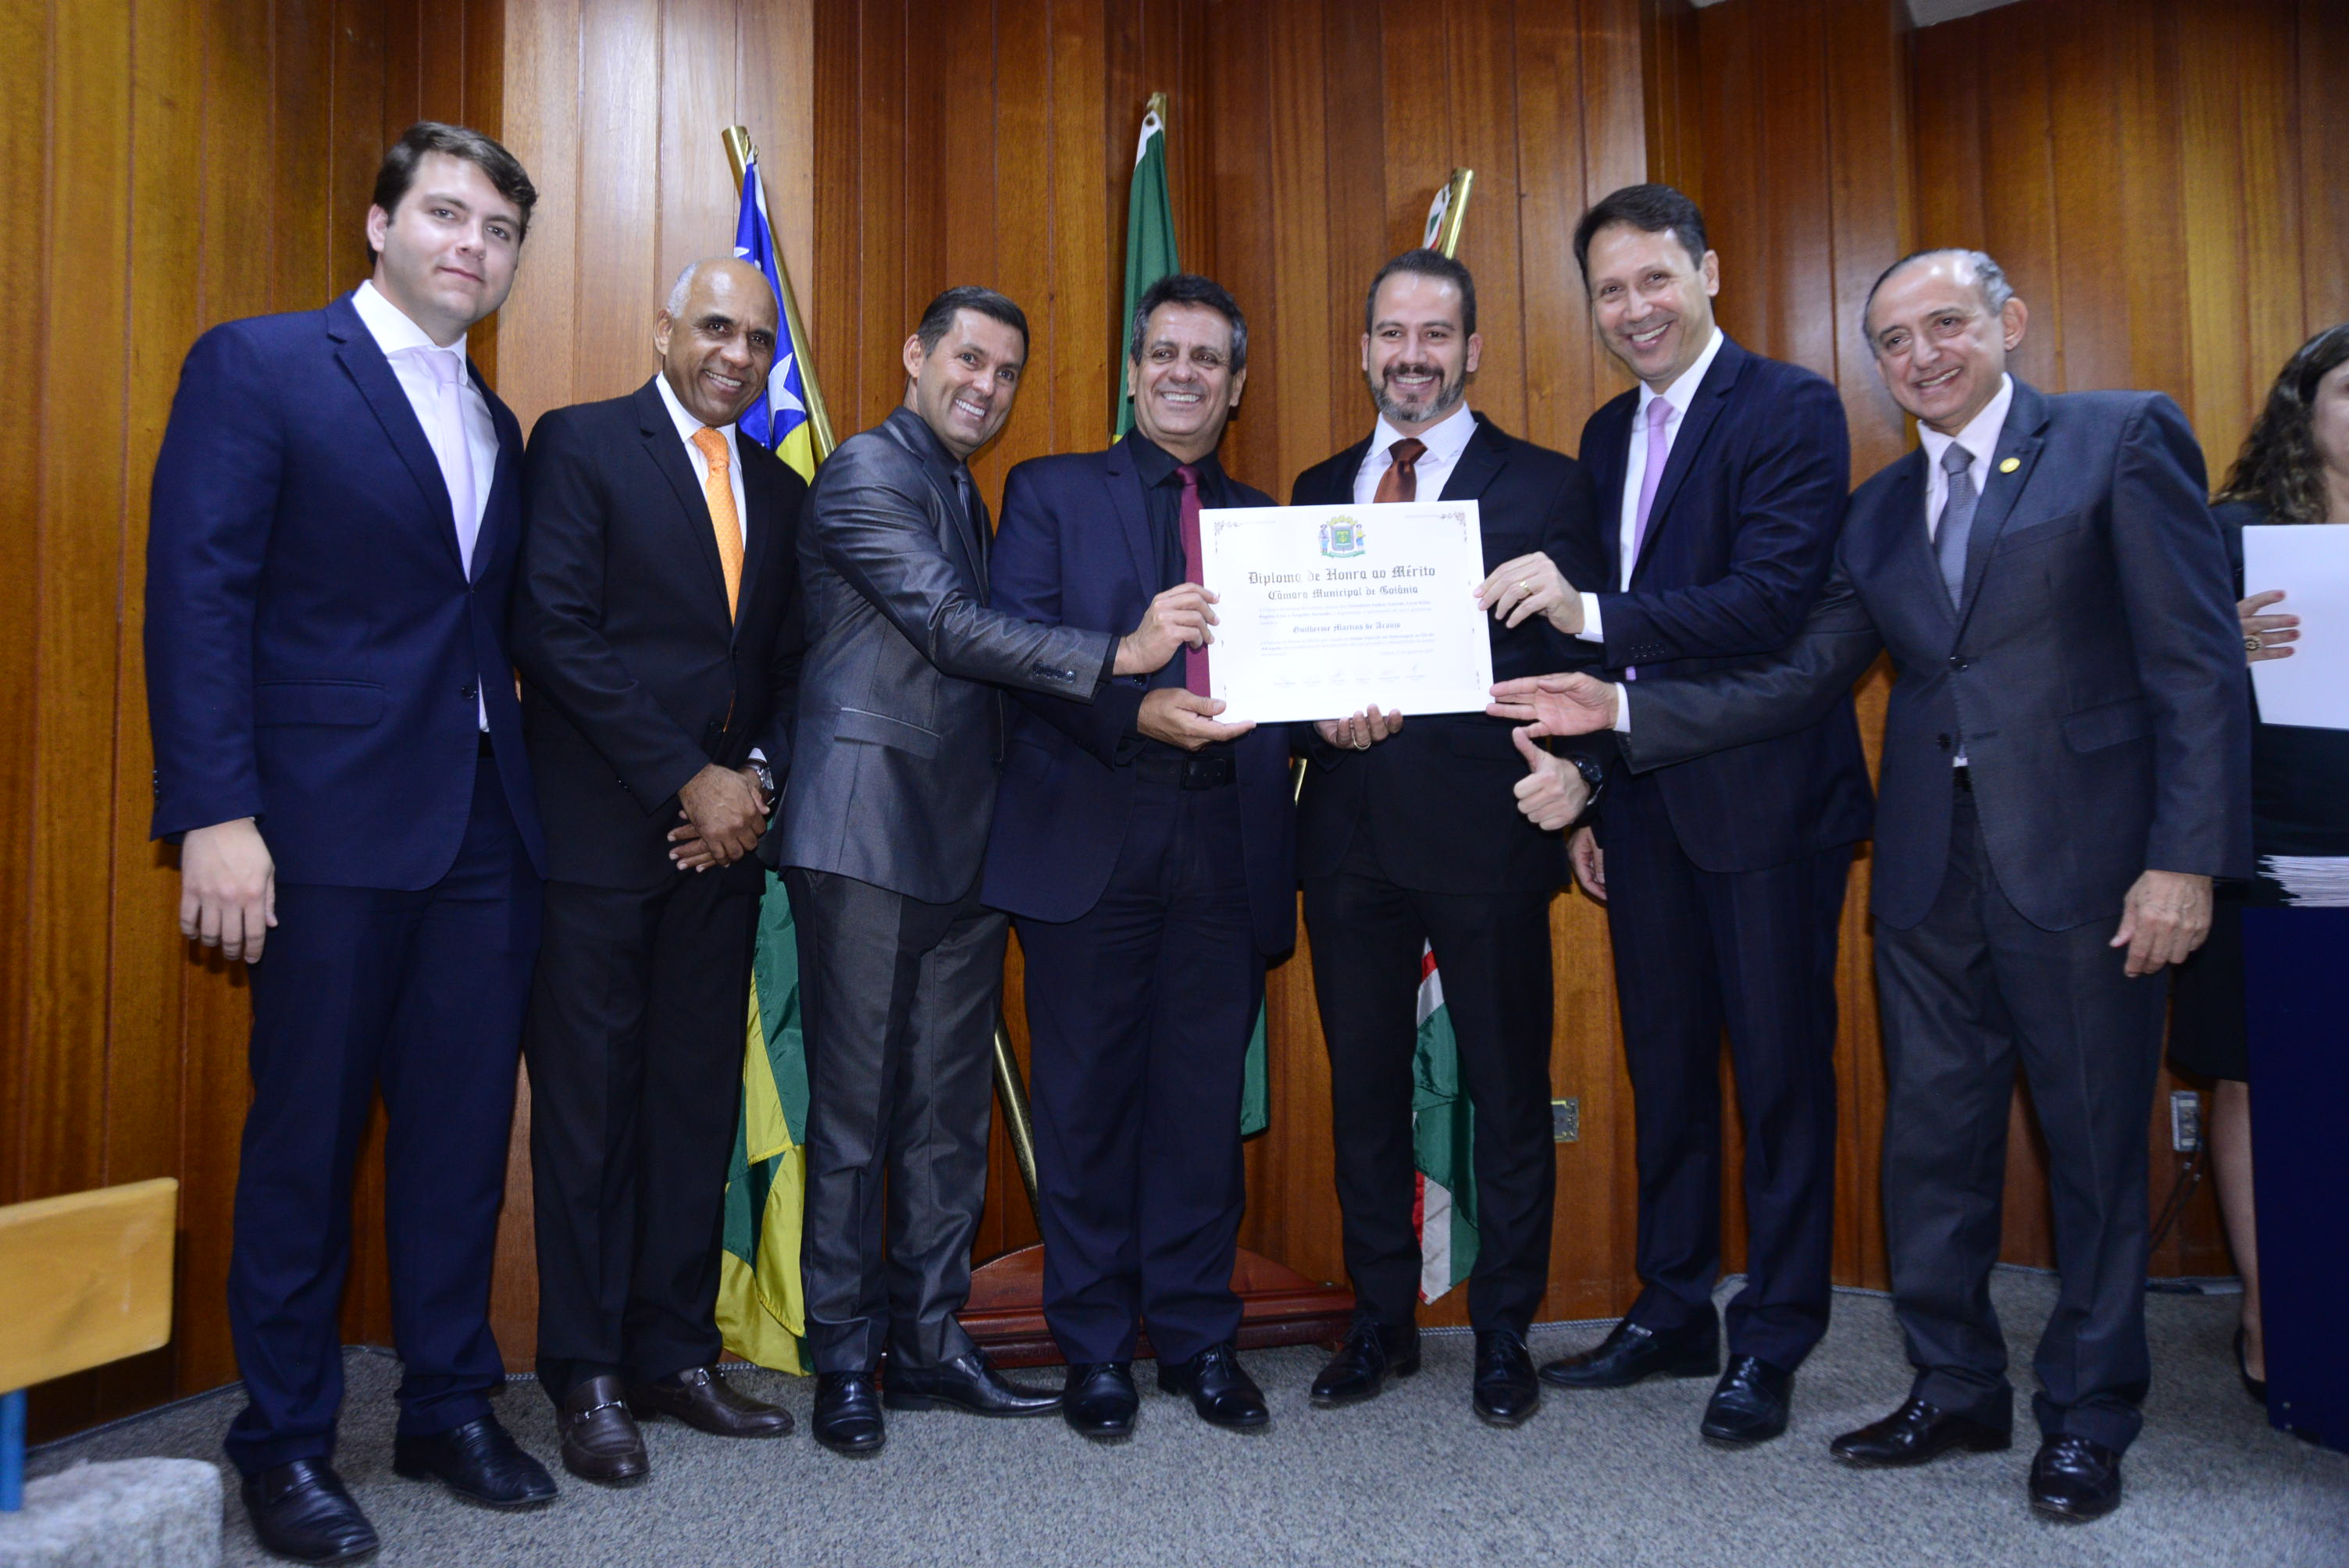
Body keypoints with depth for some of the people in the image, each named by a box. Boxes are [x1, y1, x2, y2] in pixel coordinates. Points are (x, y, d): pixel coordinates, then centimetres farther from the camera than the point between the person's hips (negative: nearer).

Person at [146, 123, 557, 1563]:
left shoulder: (496, 425, 17)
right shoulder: (256, 367, -2)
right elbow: (197, 596, -9)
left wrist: (533, 788, 7)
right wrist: (214, 813, -16)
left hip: (488, 830, 6)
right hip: (334, 830, -5)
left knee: (466, 1126, 10)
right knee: (308, 1134, 5)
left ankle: (451, 1404, 26)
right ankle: (285, 1441, 21)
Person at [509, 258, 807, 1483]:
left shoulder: (780, 491, 16)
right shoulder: (579, 445, -1)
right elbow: (554, 632, -11)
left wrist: (755, 779, -4)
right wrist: (687, 779, -13)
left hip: (723, 835, 5)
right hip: (597, 832, -5)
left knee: (698, 1102, 9)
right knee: (589, 1106, 2)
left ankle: (675, 1353, 20)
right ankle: (586, 1377, 14)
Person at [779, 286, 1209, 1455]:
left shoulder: (967, 495, 22)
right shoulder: (866, 473, -6)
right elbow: (948, 626, -17)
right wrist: (1119, 653, -26)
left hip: (962, 842, 8)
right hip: (868, 835, -8)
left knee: (949, 1107, 10)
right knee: (855, 1105, 0)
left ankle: (929, 1339, 20)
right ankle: (845, 1359, 11)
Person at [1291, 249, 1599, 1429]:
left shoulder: (1543, 487, 3)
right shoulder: (1319, 490, 14)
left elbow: (1577, 659, -3)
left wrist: (1573, 767, -21)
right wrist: (1320, 715, -10)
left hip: (1485, 829, -3)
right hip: (1350, 832, 4)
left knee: (1507, 1090, 6)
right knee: (1364, 1088, 13)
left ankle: (1503, 1335, 24)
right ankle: (1381, 1322, 29)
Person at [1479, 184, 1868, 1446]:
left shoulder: (1789, 408, -8)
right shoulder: (1608, 434, 15)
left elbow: (1775, 598, -21)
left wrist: (1595, 615, -27)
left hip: (1764, 793, -7)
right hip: (1644, 798, 7)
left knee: (1779, 1070, 4)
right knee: (1664, 1062, 14)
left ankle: (1771, 1342, 17)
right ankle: (1672, 1312, 28)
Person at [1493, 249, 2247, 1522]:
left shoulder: (2123, 438, -1)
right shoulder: (1880, 510, 15)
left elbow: (2196, 660, -7)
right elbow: (1801, 681, 9)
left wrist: (2185, 856, -14)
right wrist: (1621, 710, 0)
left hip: (2080, 864, -5)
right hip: (1927, 870, 5)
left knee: (2095, 1147, 7)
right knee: (1931, 1142, 11)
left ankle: (2086, 1418, 25)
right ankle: (1956, 1390, 29)